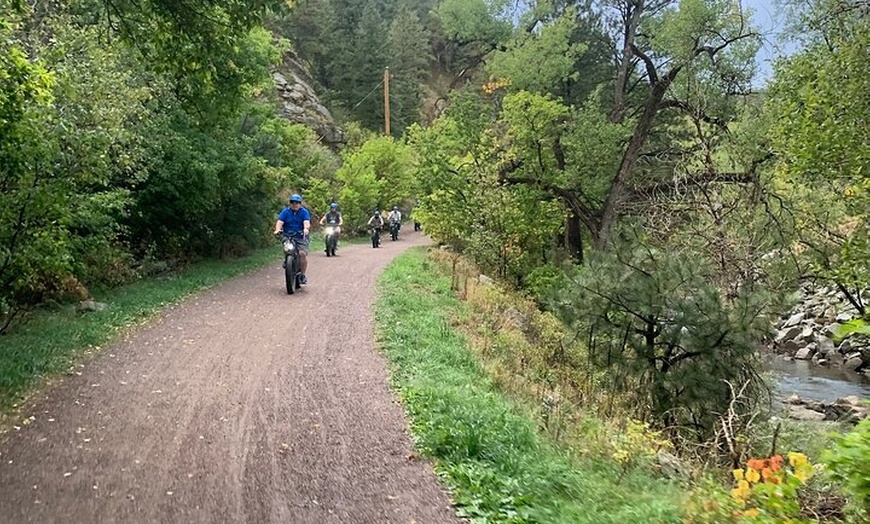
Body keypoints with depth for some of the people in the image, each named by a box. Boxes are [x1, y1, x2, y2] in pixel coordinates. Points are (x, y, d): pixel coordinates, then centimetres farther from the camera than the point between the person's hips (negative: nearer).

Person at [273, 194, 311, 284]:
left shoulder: (304, 212, 7)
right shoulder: (285, 211, 10)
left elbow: (306, 222, -10)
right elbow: (280, 222, -3)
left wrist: (306, 228, -33)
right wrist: (277, 229, -25)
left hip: (301, 237, -1)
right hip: (287, 237, 1)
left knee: (303, 253, -20)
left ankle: (303, 274, -9)